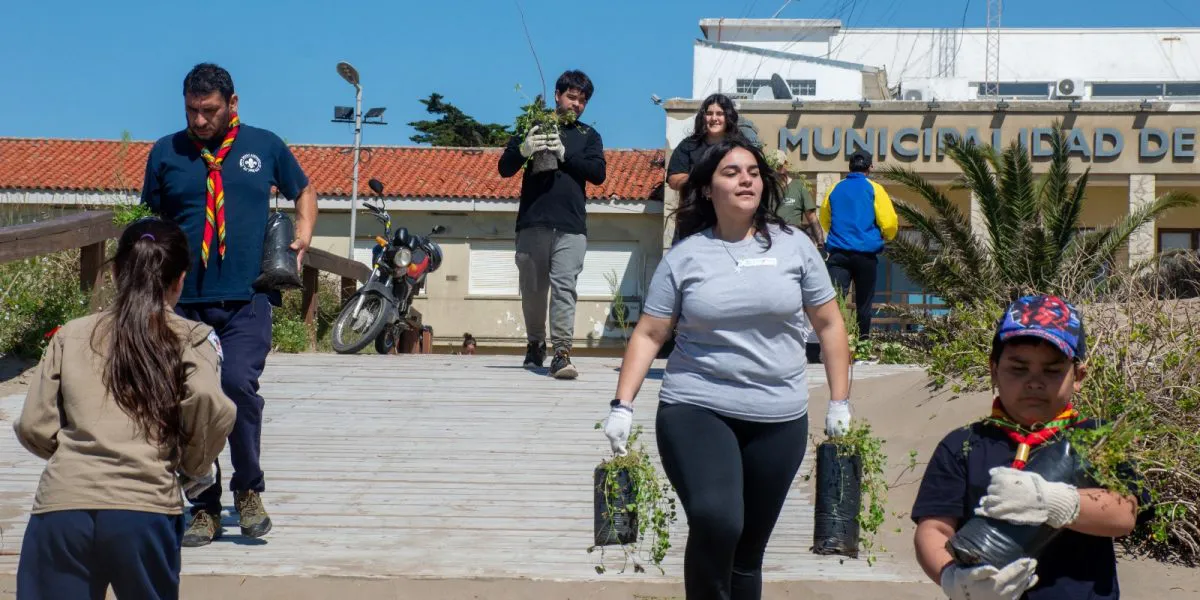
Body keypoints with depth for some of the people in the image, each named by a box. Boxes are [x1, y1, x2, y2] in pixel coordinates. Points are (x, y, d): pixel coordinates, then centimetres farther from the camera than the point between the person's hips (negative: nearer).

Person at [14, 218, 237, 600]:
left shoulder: (71, 335, 17)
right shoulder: (192, 339, 11)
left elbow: (34, 429, 9)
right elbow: (208, 403, -8)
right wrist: (194, 467, 10)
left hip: (60, 508, 2)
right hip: (145, 510, -1)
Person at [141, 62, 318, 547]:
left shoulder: (264, 146, 9)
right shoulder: (166, 153, 10)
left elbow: (304, 191, 25)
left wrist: (303, 234, 7)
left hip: (247, 297, -2)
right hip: (186, 301, 2)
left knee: (238, 383, -21)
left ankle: (248, 488, 1)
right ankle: (205, 508, 14)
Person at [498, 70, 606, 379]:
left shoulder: (588, 135, 15)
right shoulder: (533, 127, 11)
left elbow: (598, 173, 1)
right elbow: (505, 168, 6)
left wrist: (564, 154, -13)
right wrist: (523, 150, -16)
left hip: (571, 225, 0)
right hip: (533, 222, 1)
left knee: (564, 286, -12)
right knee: (533, 288, 7)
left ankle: (561, 352, -18)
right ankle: (535, 344, 24)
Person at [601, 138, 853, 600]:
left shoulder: (793, 245, 5)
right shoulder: (684, 256, 2)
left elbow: (829, 324, 10)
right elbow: (648, 335, 4)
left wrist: (840, 401, 6)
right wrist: (622, 406, -5)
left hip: (779, 420, 2)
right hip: (695, 410, -2)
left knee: (748, 548, 8)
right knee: (715, 522, -27)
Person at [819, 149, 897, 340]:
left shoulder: (834, 189, 12)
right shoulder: (874, 189, 0)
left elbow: (825, 221, 24)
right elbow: (889, 223, -5)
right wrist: (887, 236, 17)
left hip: (838, 252, 1)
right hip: (866, 253, -1)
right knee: (863, 301, 13)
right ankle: (864, 338, 20)